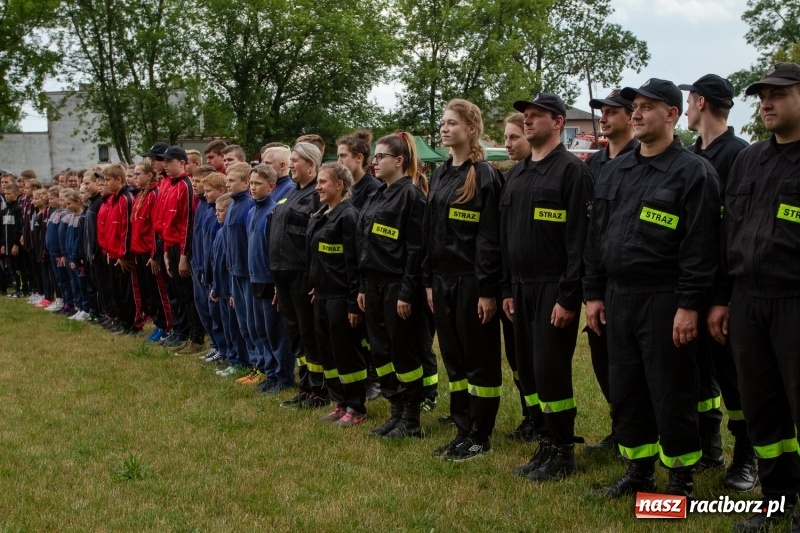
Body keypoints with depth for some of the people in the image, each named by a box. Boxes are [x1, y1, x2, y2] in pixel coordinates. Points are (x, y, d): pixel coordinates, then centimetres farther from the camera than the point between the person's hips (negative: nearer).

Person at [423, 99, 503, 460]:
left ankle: (480, 437, 11)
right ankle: (463, 431, 21)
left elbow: (490, 237, -14)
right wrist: (428, 281, 11)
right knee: (454, 358, 12)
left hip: (472, 281, -7)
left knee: (480, 360, 2)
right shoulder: (439, 175, 13)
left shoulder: (484, 175, -9)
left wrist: (488, 290, -17)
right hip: (442, 280, 7)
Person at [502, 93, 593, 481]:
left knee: (550, 370, -6)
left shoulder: (572, 171, -9)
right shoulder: (516, 175, 15)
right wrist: (507, 289, 13)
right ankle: (545, 445, 21)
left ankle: (563, 453, 7)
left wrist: (568, 297, -19)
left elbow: (579, 238, -15)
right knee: (528, 371, 10)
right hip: (521, 287, 8)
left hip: (554, 289, -8)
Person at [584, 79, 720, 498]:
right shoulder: (614, 171, 13)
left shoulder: (693, 172, -7)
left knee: (671, 393, 1)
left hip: (664, 300, -6)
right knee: (625, 390, 12)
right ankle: (638, 471, 26)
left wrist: (689, 305, -17)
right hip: (617, 298, 7)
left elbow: (700, 246, -13)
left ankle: (681, 480, 15)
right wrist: (593, 293, 10)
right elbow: (596, 235, 15)